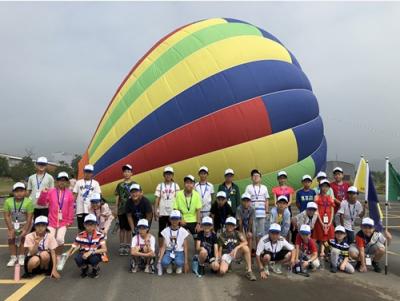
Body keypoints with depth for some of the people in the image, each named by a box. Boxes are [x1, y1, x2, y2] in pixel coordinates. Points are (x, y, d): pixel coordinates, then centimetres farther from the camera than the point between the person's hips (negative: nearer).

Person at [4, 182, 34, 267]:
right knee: (11, 238, -6)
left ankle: (21, 257, 7)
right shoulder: (8, 201, -12)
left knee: (23, 238, -9)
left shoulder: (28, 202, -19)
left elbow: (29, 217, -15)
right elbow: (6, 216, -6)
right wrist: (11, 229, -10)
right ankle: (13, 257, 9)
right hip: (13, 224, 3)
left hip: (24, 224, -2)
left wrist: (25, 230, -15)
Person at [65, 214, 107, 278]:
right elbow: (73, 248, -5)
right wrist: (66, 255, -24)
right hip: (84, 255, 2)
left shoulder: (99, 235, -13)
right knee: (78, 259, -31)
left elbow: (104, 249, -21)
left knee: (94, 259, -36)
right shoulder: (80, 235, -8)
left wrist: (91, 252, -30)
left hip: (95, 255, -2)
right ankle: (84, 268, 6)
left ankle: (95, 269, 3)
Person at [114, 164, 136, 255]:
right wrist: (116, 209, 4)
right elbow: (117, 197, 8)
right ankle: (121, 246, 14)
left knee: (129, 229, 5)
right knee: (122, 228, 6)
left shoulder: (134, 184, 1)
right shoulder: (120, 184, 7)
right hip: (121, 210, 1)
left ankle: (127, 246, 15)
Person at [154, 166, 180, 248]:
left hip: (172, 213, 0)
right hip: (162, 213, 0)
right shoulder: (160, 186, 4)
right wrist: (156, 211, -5)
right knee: (161, 231, 5)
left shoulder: (176, 186, 4)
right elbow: (157, 199, 2)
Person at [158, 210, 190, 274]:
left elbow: (185, 247, -2)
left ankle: (179, 267, 5)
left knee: (179, 263, -35)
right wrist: (159, 260, -15)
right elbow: (163, 247, -2)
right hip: (168, 251, 1)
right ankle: (169, 266, 6)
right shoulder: (165, 231, -1)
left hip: (179, 252, -1)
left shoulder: (183, 231, -4)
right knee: (164, 262, -32)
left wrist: (186, 262, -8)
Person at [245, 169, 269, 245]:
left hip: (262, 213, 2)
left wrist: (267, 211, 6)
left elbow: (266, 201, 13)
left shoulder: (264, 187, 11)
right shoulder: (249, 187, 5)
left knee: (261, 232, 5)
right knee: (252, 231, -1)